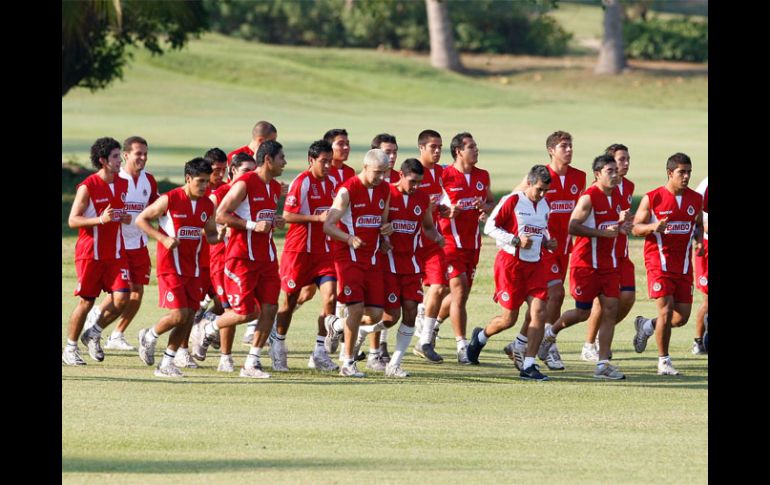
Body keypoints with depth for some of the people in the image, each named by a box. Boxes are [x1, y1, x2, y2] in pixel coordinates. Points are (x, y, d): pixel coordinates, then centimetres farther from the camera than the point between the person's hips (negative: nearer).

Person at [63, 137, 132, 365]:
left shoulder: (122, 185, 8)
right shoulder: (87, 187, -10)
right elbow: (72, 220, -12)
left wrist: (125, 218, 0)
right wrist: (101, 219, -25)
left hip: (115, 252, 5)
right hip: (90, 253, -5)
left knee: (121, 297, -10)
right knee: (86, 302, 1)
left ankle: (94, 335, 12)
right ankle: (70, 348, 17)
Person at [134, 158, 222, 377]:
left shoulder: (208, 205, 7)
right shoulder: (169, 200, -10)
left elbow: (210, 234, 18)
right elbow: (141, 220, -4)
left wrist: (218, 237, -7)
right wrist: (163, 238, -16)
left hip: (193, 268, 6)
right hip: (170, 266, -6)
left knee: (189, 316, 1)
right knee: (179, 314, -14)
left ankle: (167, 363, 13)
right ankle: (149, 337, 15)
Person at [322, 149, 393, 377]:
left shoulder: (385, 190, 10)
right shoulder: (348, 190, -12)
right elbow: (328, 225, -15)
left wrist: (386, 228, -2)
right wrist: (349, 239, -31)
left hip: (372, 259, 6)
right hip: (348, 258, -6)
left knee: (375, 315, 1)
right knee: (357, 308, -13)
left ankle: (337, 325, 29)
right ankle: (348, 362, 1)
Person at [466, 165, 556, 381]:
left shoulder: (544, 205, 11)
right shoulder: (512, 201, -10)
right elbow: (490, 227, -10)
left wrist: (547, 242, 5)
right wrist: (516, 240, -20)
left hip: (535, 264, 6)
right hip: (511, 263, -6)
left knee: (539, 312, -10)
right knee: (509, 318, 0)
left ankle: (528, 366, -6)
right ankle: (480, 336, 33)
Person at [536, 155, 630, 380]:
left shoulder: (616, 195, 10)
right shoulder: (589, 197, -15)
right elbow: (572, 227, -20)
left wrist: (622, 221, 0)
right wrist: (603, 232, -24)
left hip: (608, 263, 7)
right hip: (586, 263, -7)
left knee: (610, 310, -3)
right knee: (582, 313, 2)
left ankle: (603, 364, -2)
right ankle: (551, 332, 32)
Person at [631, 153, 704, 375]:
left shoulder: (696, 199, 7)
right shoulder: (652, 198, -6)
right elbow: (636, 227, -2)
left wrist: (698, 240, -1)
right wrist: (653, 226, -23)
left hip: (684, 264, 5)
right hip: (659, 262, -5)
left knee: (682, 317, 1)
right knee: (666, 309, -12)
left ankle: (646, 326, 31)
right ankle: (664, 361, 3)